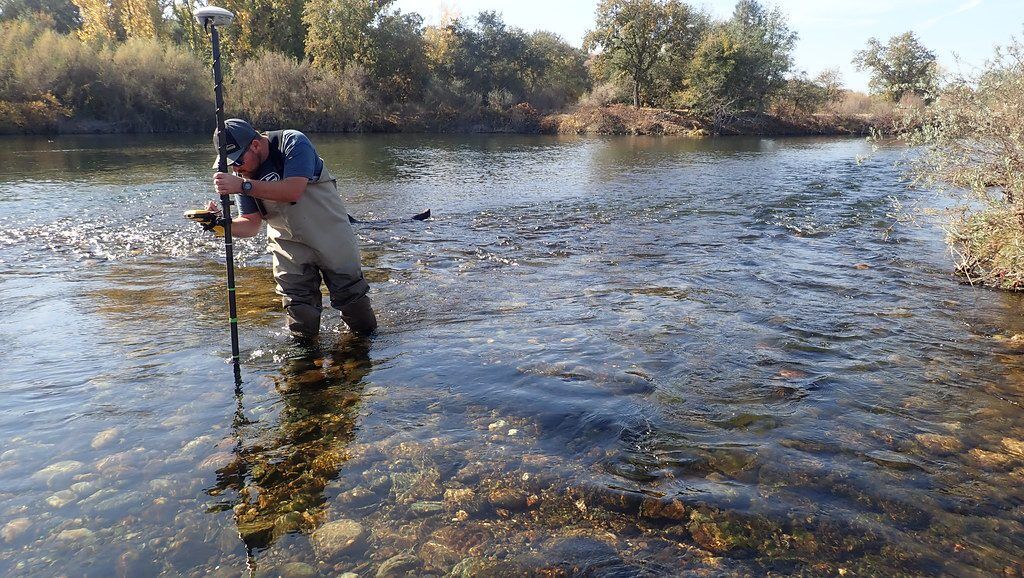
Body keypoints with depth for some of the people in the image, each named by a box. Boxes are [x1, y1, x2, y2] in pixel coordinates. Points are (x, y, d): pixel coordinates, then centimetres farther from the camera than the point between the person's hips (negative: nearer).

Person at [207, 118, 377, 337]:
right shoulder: (242, 175, -4)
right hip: (288, 244, 4)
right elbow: (251, 224, -6)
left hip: (331, 235, -4)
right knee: (298, 311, 2)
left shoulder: (293, 143, -21)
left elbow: (293, 190, -35)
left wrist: (244, 186, -40)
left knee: (351, 295, 8)